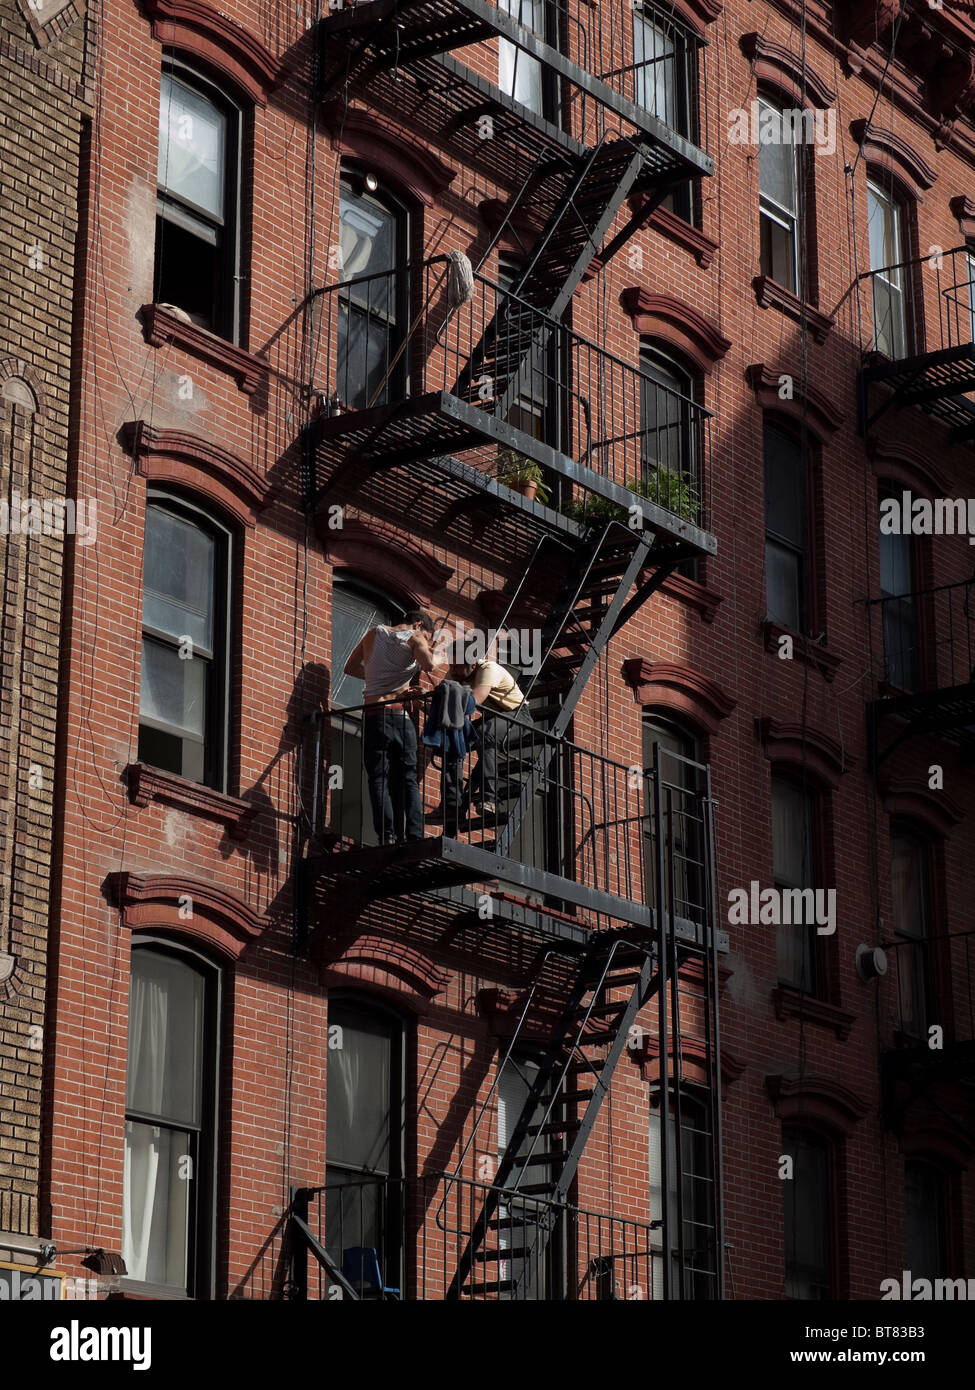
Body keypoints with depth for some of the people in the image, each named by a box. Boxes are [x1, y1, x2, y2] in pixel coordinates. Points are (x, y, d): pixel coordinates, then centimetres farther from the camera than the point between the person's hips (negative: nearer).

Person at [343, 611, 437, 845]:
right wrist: (432, 654, 6)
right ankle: (414, 836, -7)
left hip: (374, 713, 1)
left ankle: (387, 836, -17)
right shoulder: (415, 638, 5)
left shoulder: (374, 634, 16)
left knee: (379, 777, -3)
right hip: (402, 715, -1)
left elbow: (350, 667, 21)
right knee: (408, 779, 5)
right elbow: (429, 664, -15)